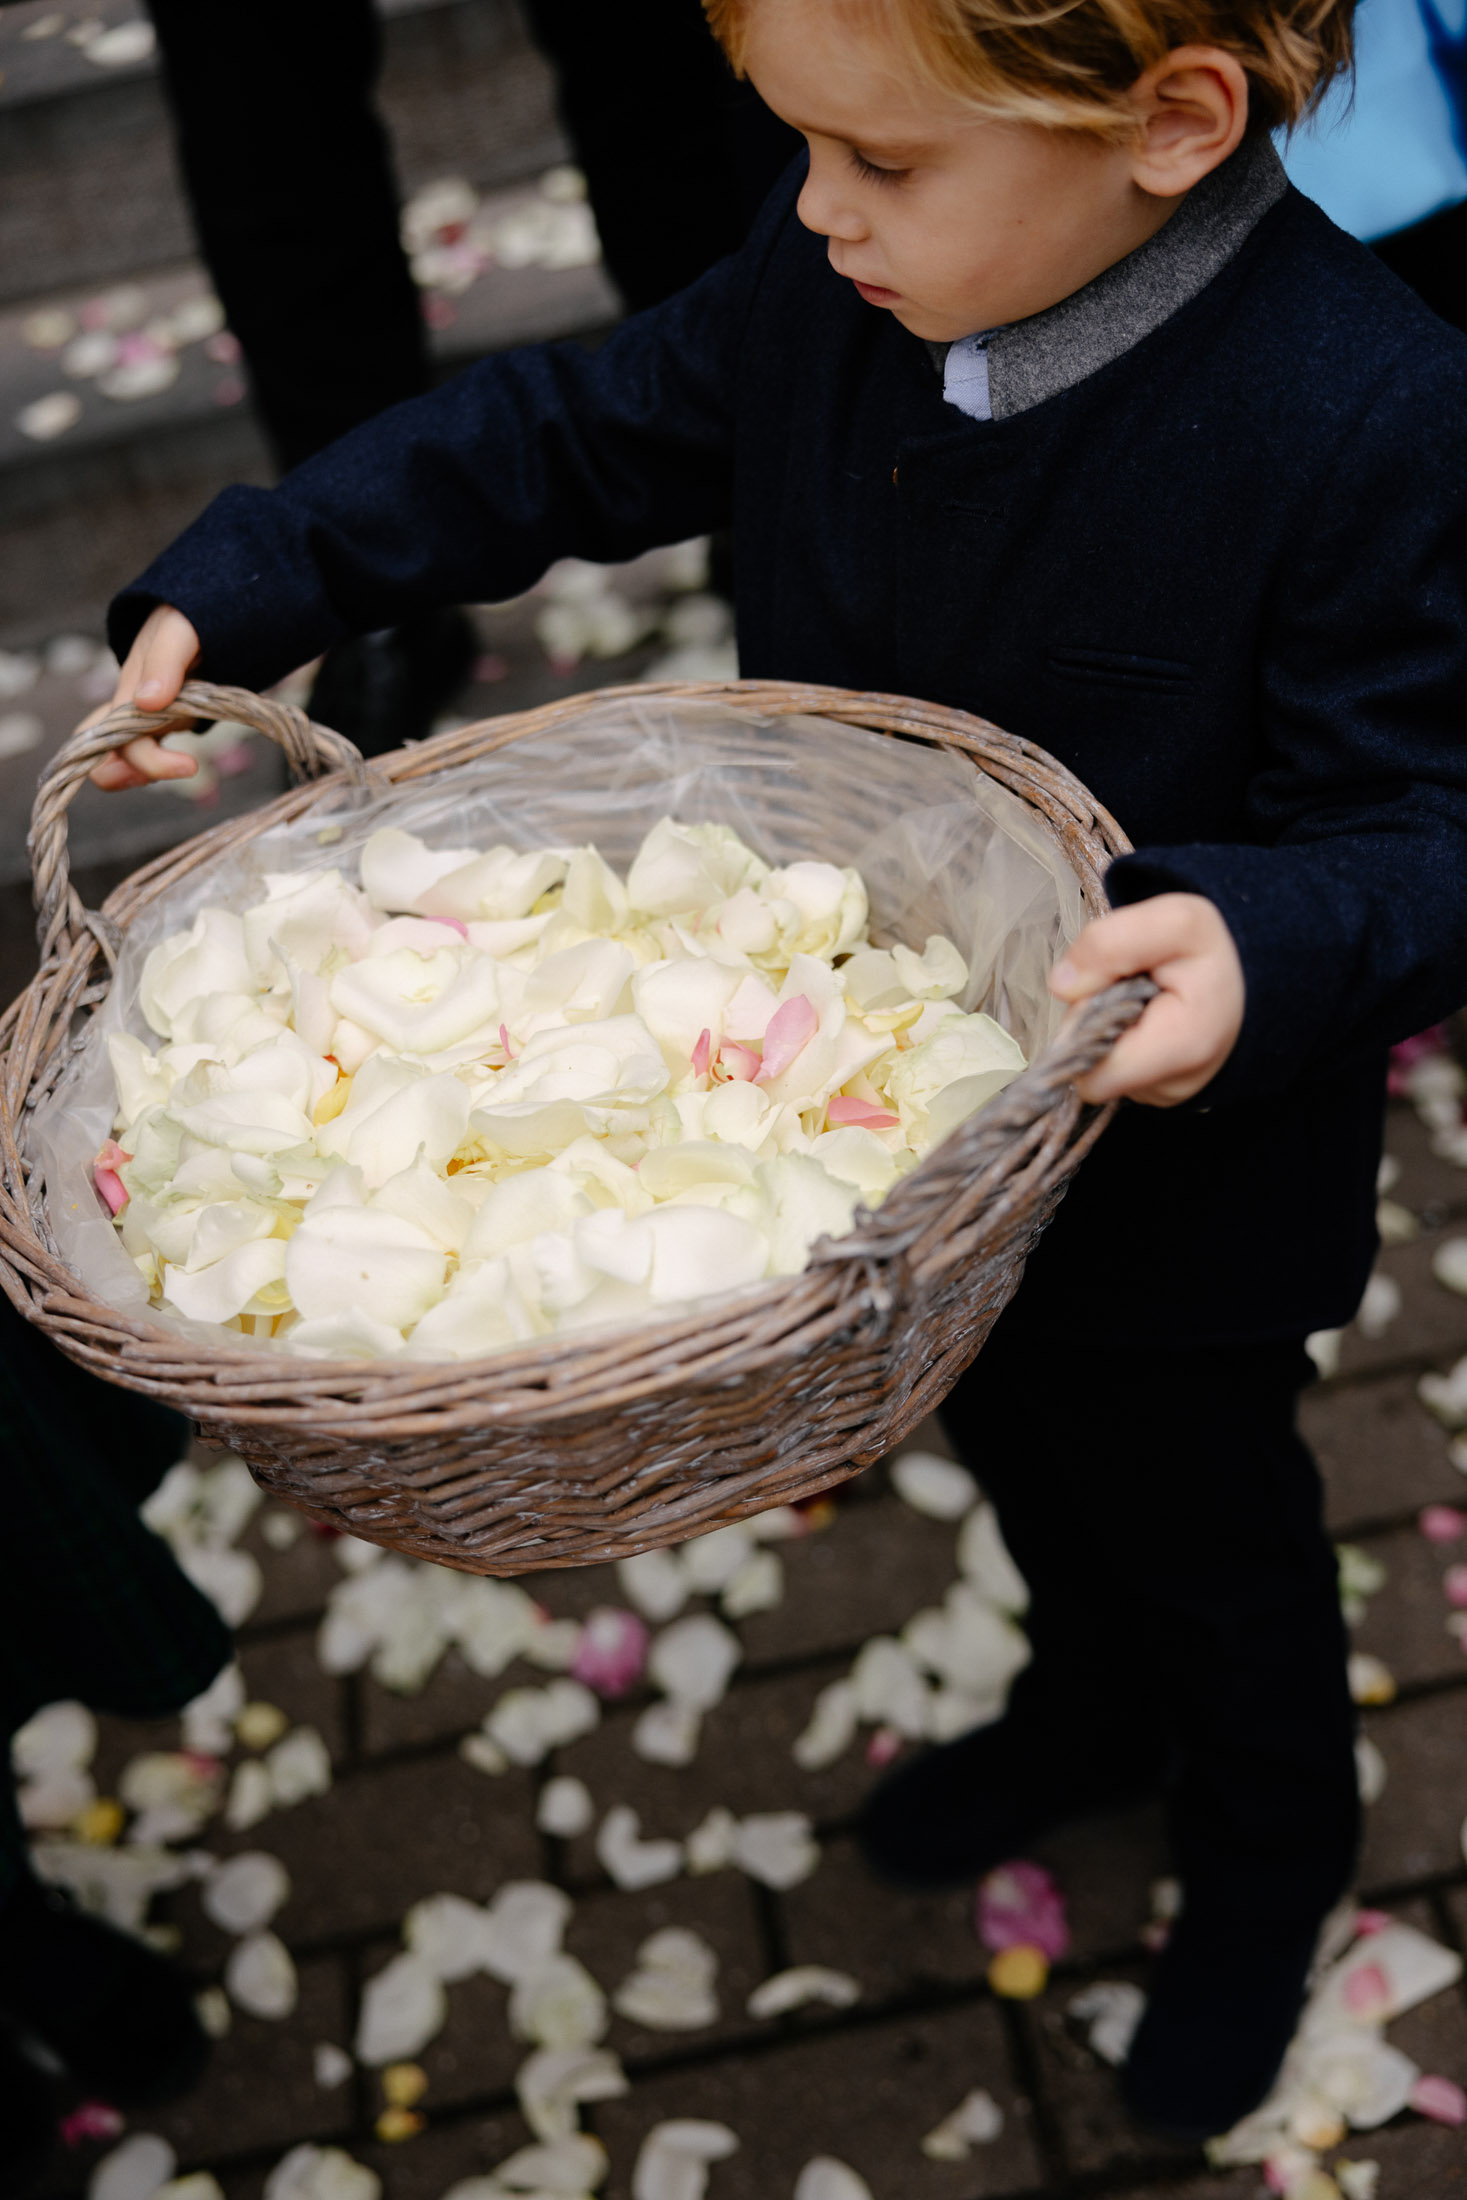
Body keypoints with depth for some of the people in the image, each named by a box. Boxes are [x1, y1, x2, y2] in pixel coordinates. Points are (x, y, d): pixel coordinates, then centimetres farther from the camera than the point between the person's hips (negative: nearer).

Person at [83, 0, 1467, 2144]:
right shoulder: (833, 284, -14)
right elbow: (575, 431, -1)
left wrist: (1270, 941, -47)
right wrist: (240, 587, -5)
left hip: (1167, 1148, -6)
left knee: (1200, 1517, 21)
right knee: (1011, 1435, 31)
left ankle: (1269, 1846, 54)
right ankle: (1098, 1701, 64)